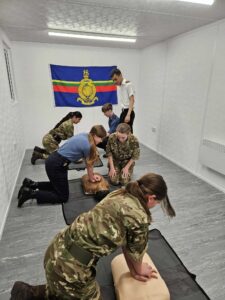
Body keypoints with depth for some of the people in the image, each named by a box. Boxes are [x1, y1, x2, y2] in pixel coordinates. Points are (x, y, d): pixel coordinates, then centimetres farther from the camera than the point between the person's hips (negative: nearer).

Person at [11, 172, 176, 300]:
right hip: (71, 265, -9)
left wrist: (133, 270, 25)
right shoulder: (140, 217, -18)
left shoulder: (119, 194, 6)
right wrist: (139, 270, 24)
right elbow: (136, 251, 1)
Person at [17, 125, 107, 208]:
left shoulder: (84, 136, 6)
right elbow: (89, 164, -4)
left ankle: (31, 184, 22)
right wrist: (91, 178, 14)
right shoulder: (87, 145, -20)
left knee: (58, 185, 29)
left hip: (53, 161, 10)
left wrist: (92, 175, 18)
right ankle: (31, 193, 0)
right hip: (56, 165, -10)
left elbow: (87, 160, 13)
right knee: (63, 197, 4)